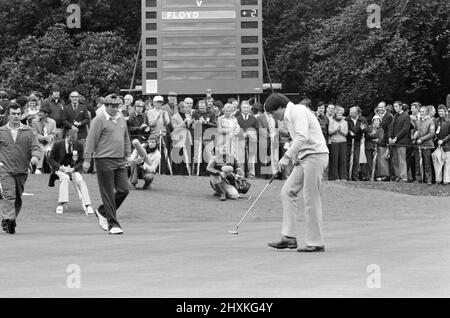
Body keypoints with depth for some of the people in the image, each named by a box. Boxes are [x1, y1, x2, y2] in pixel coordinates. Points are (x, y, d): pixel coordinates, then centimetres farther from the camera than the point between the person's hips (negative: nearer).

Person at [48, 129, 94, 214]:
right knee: (65, 178, -34)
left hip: (73, 168, 2)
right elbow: (50, 159, -2)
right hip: (60, 168, -2)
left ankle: (87, 206, -26)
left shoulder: (79, 145, -3)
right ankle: (60, 204, -31)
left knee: (80, 180, -26)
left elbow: (81, 161, 3)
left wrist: (73, 169, -16)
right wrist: (60, 167, -18)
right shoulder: (58, 144, -8)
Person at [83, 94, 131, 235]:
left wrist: (127, 155, 21)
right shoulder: (99, 120, -6)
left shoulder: (122, 119, 14)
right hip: (104, 160, -7)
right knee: (108, 194, -3)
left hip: (120, 161, 7)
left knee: (124, 190, 1)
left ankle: (102, 212, 21)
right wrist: (87, 160, -12)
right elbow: (91, 140, -8)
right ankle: (112, 224, 3)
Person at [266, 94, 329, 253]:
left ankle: (316, 243, 0)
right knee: (288, 191, 6)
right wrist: (293, 158, 6)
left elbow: (302, 137, -24)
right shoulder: (291, 115, 19)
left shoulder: (298, 111, -11)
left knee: (311, 199, -6)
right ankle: (289, 237, 6)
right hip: (304, 158, 10)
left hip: (315, 155, -10)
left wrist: (287, 156, -21)